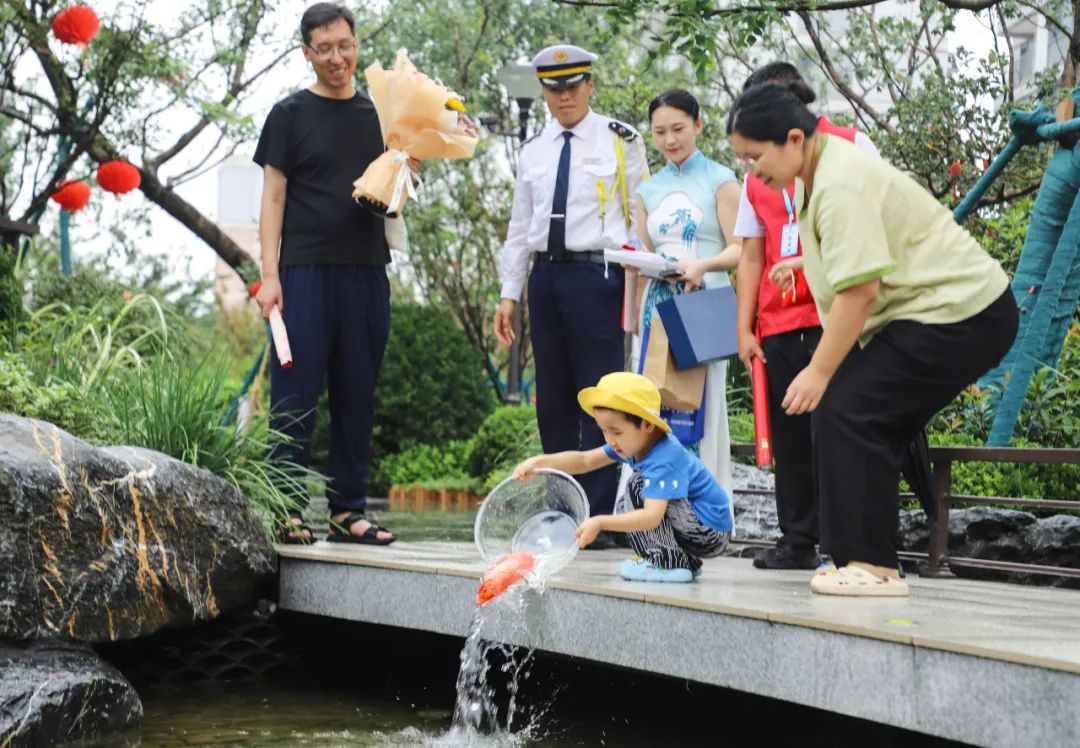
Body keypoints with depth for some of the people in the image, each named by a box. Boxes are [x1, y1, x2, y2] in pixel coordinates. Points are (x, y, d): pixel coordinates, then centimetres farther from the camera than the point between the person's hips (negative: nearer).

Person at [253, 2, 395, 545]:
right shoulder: (291, 114, 3)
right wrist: (269, 274, -9)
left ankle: (348, 510, 13)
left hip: (367, 272, 4)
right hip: (306, 271, -4)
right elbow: (273, 197, 0)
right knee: (296, 394, -4)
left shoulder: (378, 114, 14)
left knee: (357, 398, 7)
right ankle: (286, 511, 2)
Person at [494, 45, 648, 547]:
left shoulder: (620, 142, 0)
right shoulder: (534, 150, 14)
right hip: (546, 275, 5)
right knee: (553, 399, 9)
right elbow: (520, 226, 17)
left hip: (597, 274, -5)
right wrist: (510, 293, 12)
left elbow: (641, 218, 0)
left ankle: (597, 519, 0)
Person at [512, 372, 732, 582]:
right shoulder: (634, 442, 0)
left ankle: (669, 563, -13)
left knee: (640, 488, -18)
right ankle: (686, 561, 12)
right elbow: (585, 460, 0)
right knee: (625, 509, 11)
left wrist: (600, 523, -43)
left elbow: (652, 517, -38)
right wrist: (539, 462, -13)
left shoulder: (664, 459, -29)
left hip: (712, 533, -9)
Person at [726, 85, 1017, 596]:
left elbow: (859, 289, -26)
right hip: (937, 310, 11)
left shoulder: (840, 187, -21)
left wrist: (820, 371, -19)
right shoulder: (814, 176, 11)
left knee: (846, 413, -16)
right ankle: (869, 561, 10)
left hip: (960, 314, -11)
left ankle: (871, 564, -13)